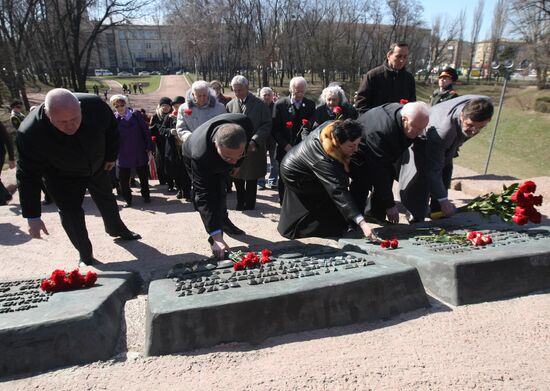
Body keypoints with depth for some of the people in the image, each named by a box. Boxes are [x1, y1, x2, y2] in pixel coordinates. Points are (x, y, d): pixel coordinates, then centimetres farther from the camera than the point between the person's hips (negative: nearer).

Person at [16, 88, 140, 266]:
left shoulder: (96, 106, -35)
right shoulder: (30, 133, -38)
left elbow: (112, 130, -12)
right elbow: (28, 175, -29)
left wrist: (111, 156, 0)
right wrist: (32, 216, -27)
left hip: (97, 167, 3)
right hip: (62, 177, -3)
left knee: (107, 201, 21)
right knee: (70, 214, -6)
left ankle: (117, 230, 49)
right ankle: (85, 256, 17)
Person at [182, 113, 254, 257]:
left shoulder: (245, 122, -42)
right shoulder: (200, 156, -51)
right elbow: (204, 196, -46)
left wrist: (236, 164, -2)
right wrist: (216, 237, -49)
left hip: (217, 161, 5)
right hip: (193, 158, -4)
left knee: (220, 190, 23)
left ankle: (223, 221, 46)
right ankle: (216, 240, 2)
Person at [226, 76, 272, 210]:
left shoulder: (259, 104, -3)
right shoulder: (230, 105, 6)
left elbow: (267, 125, -6)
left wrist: (255, 141, -18)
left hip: (253, 149, -2)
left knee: (251, 179, 8)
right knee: (237, 178, 10)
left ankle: (249, 204, 24)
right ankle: (240, 202, 29)